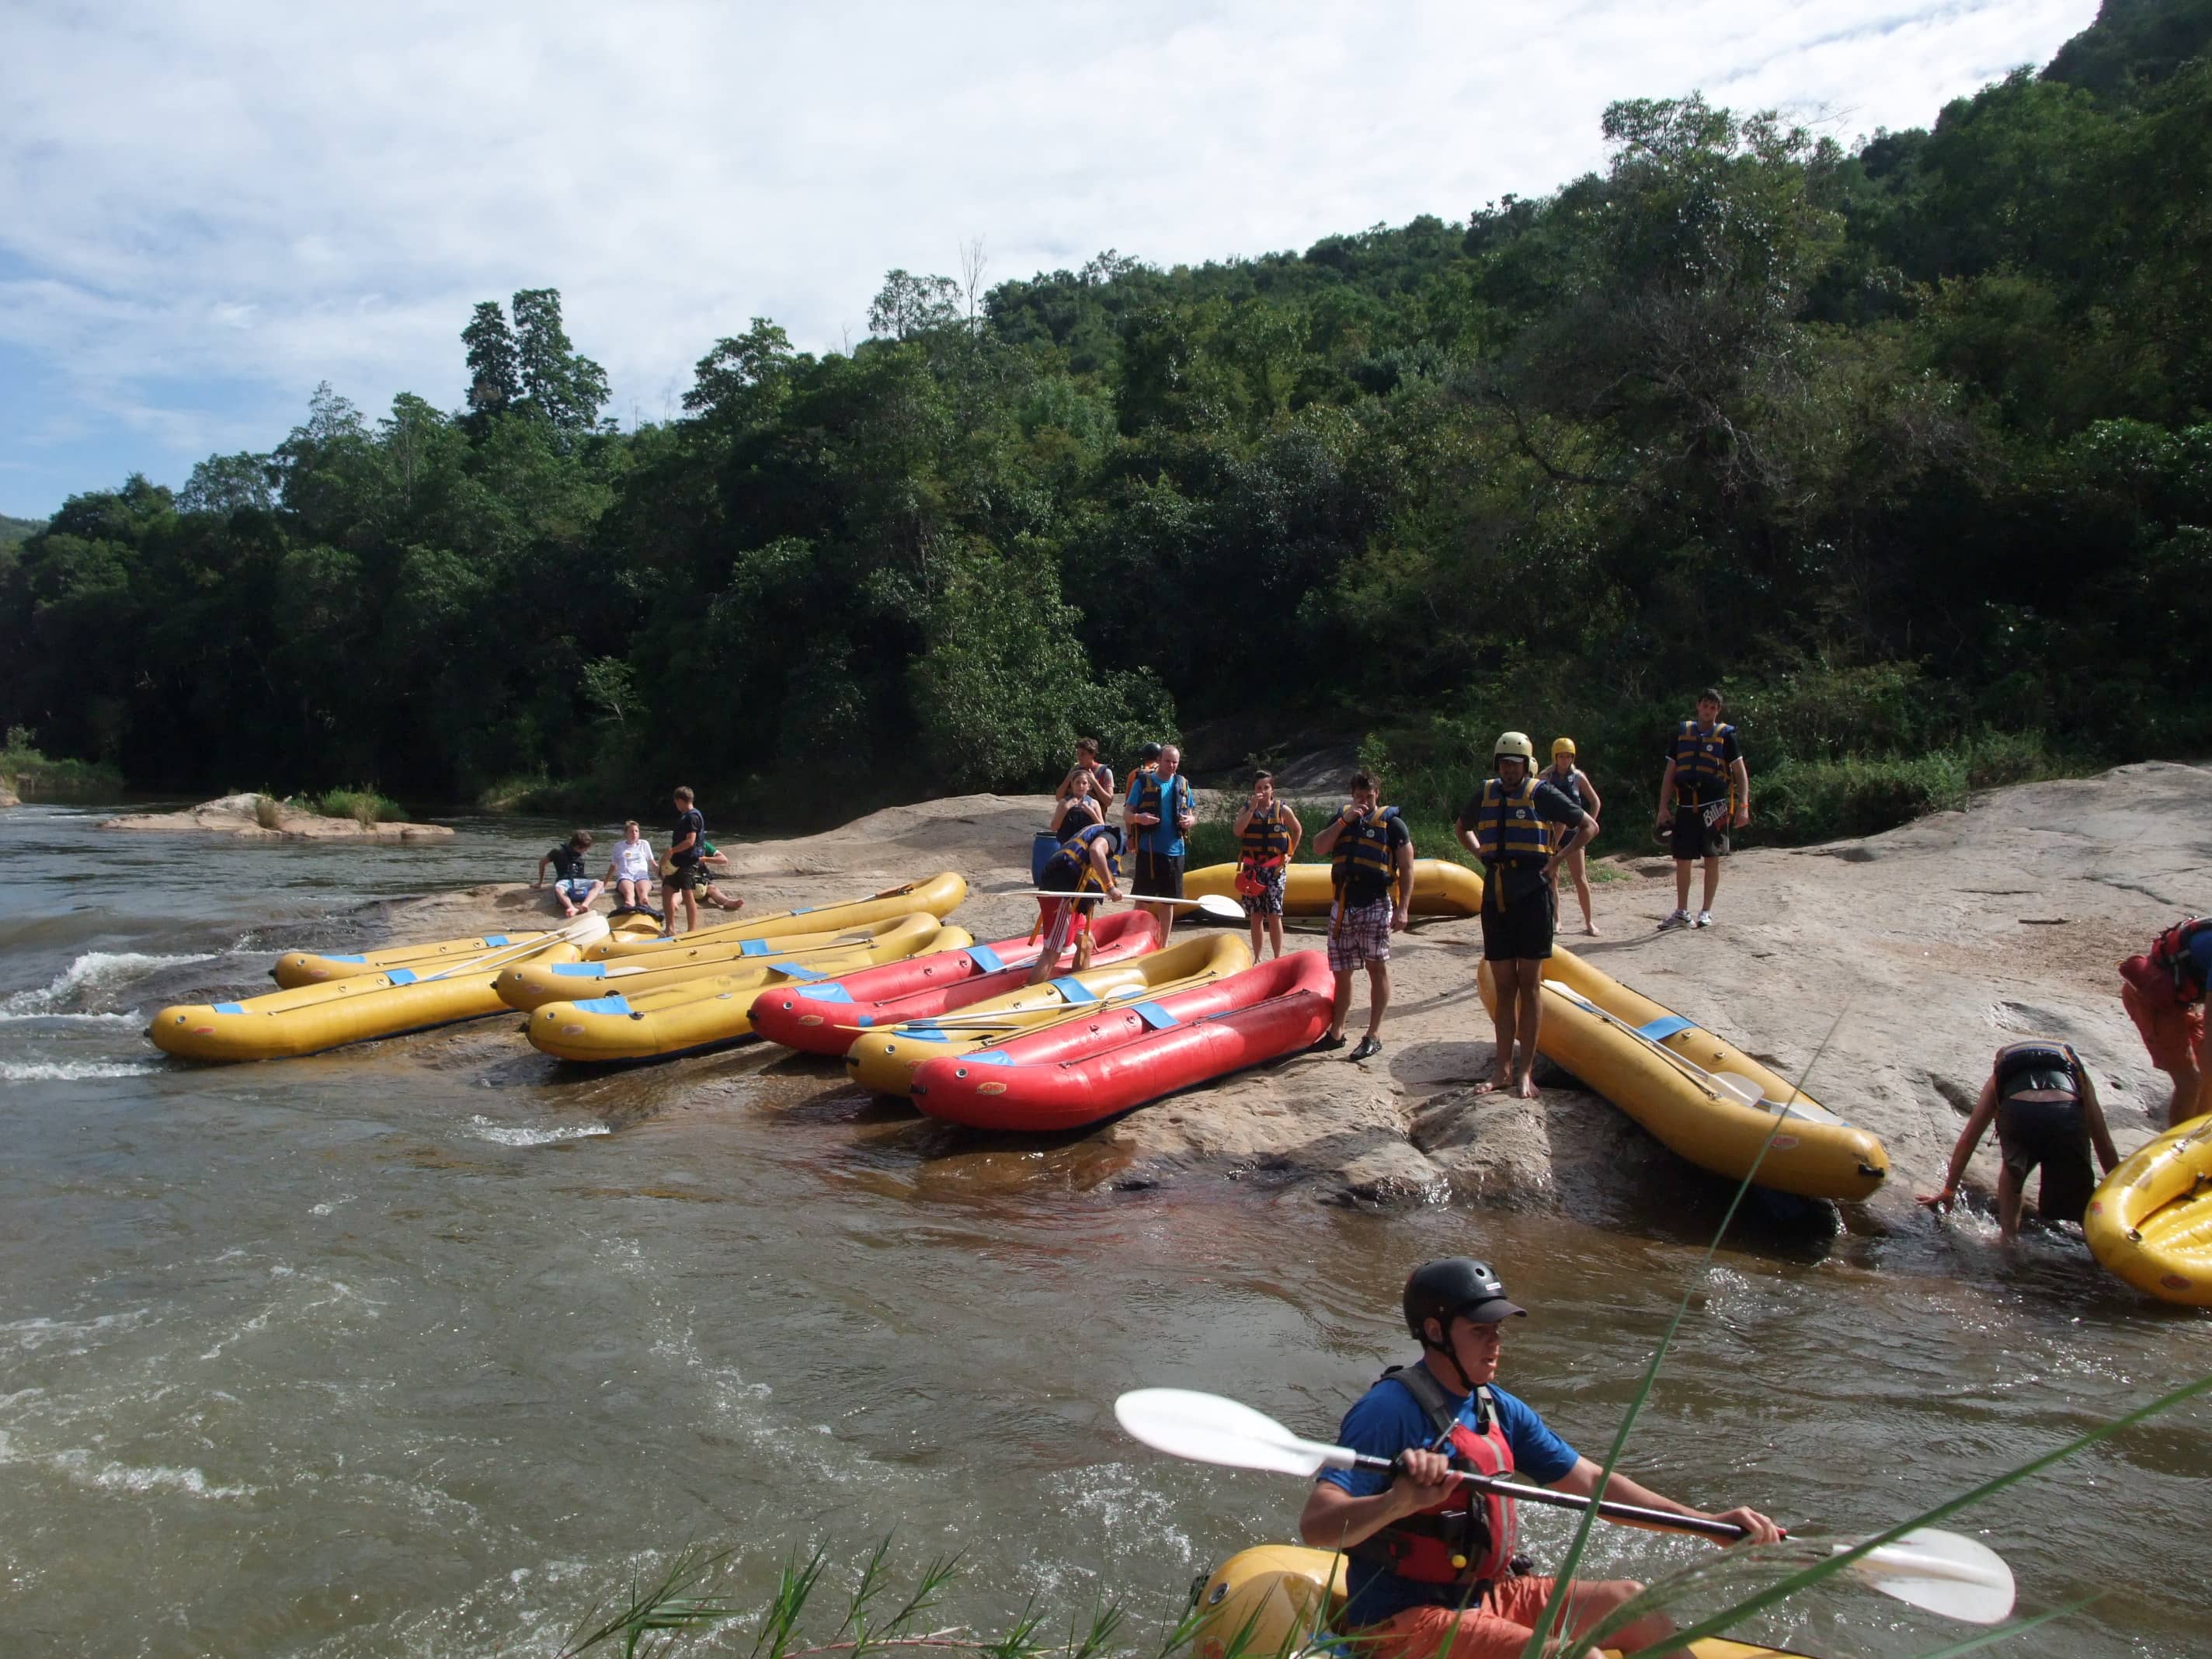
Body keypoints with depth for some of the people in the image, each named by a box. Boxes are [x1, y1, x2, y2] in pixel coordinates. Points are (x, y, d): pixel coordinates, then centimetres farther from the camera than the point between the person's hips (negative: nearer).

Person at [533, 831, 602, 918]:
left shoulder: (582, 853, 9)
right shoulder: (559, 852, -2)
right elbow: (542, 863, 11)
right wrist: (540, 881, 20)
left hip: (580, 880, 3)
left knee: (599, 884, -30)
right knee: (558, 889, -41)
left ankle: (584, 905, -57)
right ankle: (572, 909, -69)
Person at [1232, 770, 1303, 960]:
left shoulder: (1282, 809, 1)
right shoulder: (1247, 809, 4)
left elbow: (1298, 830, 14)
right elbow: (1238, 830, -14)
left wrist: (1290, 854, 8)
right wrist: (1252, 808, -17)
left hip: (1275, 867, -2)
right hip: (1253, 868, 2)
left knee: (1274, 915, -6)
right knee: (1256, 916, 6)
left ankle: (1278, 958, -2)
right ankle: (1257, 958, 13)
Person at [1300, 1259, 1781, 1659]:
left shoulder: (1500, 1409, 8)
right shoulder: (1389, 1409, -20)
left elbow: (1593, 1483, 12)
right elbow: (1315, 1527, -30)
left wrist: (1710, 1522, 5)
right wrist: (1399, 1502, -49)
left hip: (1484, 1597, 9)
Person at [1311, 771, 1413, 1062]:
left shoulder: (1391, 823, 1)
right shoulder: (1341, 817, 15)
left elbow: (1407, 869, -3)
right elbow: (1319, 847, 0)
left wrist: (1402, 909, -11)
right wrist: (1345, 820, -8)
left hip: (1376, 906, -5)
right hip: (1342, 906, 5)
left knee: (1377, 968, -4)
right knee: (1341, 971, 10)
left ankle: (1374, 1035, 2)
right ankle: (1336, 1032, 20)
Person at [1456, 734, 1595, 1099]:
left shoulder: (1542, 793, -1)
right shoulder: (1485, 794, 11)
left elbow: (1589, 826, 4)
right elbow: (1461, 828, 30)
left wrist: (1557, 859, -4)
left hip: (1532, 895, -4)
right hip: (1496, 897, 4)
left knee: (1529, 985, 0)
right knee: (1504, 988, 8)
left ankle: (1526, 1071, 4)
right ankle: (1504, 1069, 13)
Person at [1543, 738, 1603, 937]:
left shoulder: (1578, 777, 2)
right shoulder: (1546, 778, 2)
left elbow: (1595, 802, 10)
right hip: (1551, 833, 1)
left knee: (1580, 878, -4)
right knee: (1551, 878, 2)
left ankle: (1589, 921, 3)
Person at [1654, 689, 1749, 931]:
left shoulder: (1725, 735, 2)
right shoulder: (1682, 732, 10)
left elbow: (1740, 772, 0)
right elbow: (1670, 773, 11)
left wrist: (1743, 806, -10)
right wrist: (1663, 807, 5)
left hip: (1714, 807, -3)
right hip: (1686, 806, 3)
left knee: (1712, 859, 2)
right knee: (1682, 860, 5)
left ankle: (1706, 911, 12)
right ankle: (1681, 912, 16)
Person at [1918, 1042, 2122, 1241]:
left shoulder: (2000, 1076, 39)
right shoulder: (2077, 1072, 40)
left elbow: (1967, 1139, 39)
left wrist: (1949, 1191, 46)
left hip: (2016, 1112, 0)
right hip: (2067, 1117, 0)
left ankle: (2008, 1237, 24)